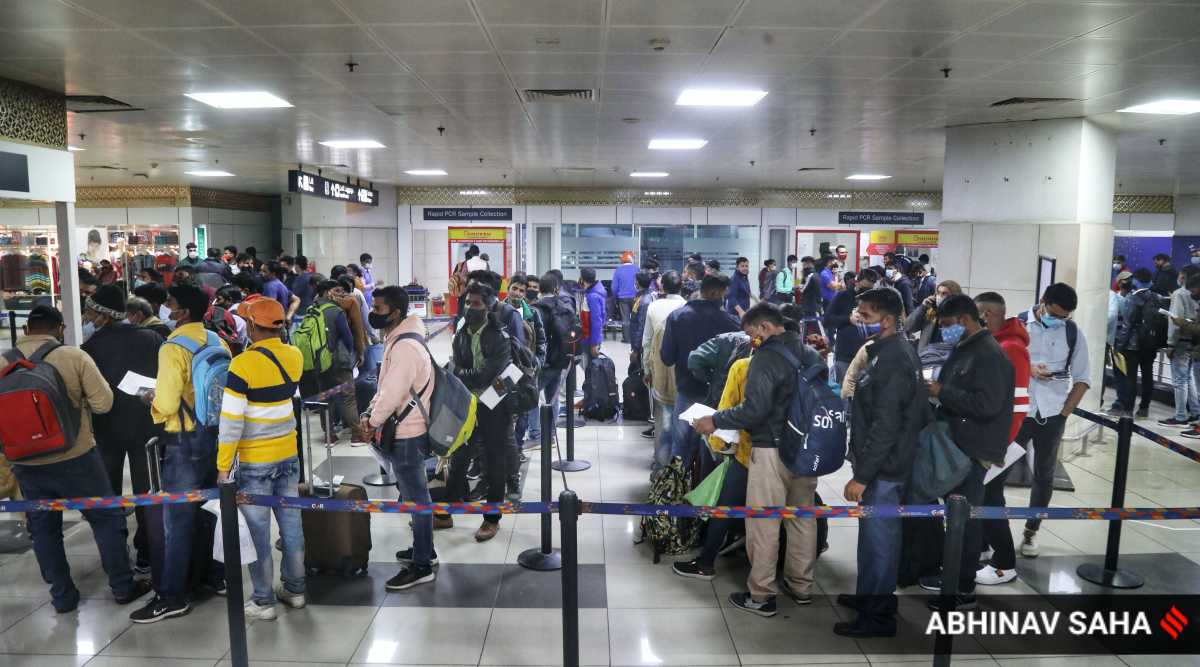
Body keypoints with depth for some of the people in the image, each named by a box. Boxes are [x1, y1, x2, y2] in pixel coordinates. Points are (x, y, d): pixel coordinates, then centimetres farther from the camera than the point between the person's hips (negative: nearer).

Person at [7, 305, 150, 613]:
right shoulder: (74, 356, -11)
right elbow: (103, 403, -10)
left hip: (26, 464, 3)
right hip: (75, 458, -3)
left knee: (44, 529, 16)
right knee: (106, 518, 10)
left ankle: (62, 596, 26)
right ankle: (123, 587, 17)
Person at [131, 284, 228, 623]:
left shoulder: (173, 348, -17)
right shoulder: (218, 343, 4)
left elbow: (166, 406, -20)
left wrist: (153, 399, 0)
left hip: (186, 442, -7)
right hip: (217, 435, 7)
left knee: (178, 518, 1)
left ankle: (172, 597, 9)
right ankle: (217, 573, 29)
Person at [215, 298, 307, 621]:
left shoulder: (243, 364, -17)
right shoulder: (294, 356, -2)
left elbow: (231, 422, -15)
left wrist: (223, 467, -7)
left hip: (255, 461, -5)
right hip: (288, 454, 5)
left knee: (258, 532, 6)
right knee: (291, 523, 14)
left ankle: (263, 600, 17)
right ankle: (295, 590, 27)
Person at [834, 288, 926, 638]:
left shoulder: (892, 360, -22)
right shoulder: (892, 351, 10)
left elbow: (885, 426, -25)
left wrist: (861, 474, -22)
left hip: (883, 467, -10)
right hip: (884, 463, 10)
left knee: (879, 537, 1)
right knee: (873, 533, 19)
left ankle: (878, 615, 13)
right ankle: (869, 595, 34)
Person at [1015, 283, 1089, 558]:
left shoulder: (1073, 333, 0)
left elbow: (1082, 377, 4)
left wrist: (1066, 411, -4)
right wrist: (1028, 369, -20)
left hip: (1051, 415, 2)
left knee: (1044, 475, 10)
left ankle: (1031, 530, 24)